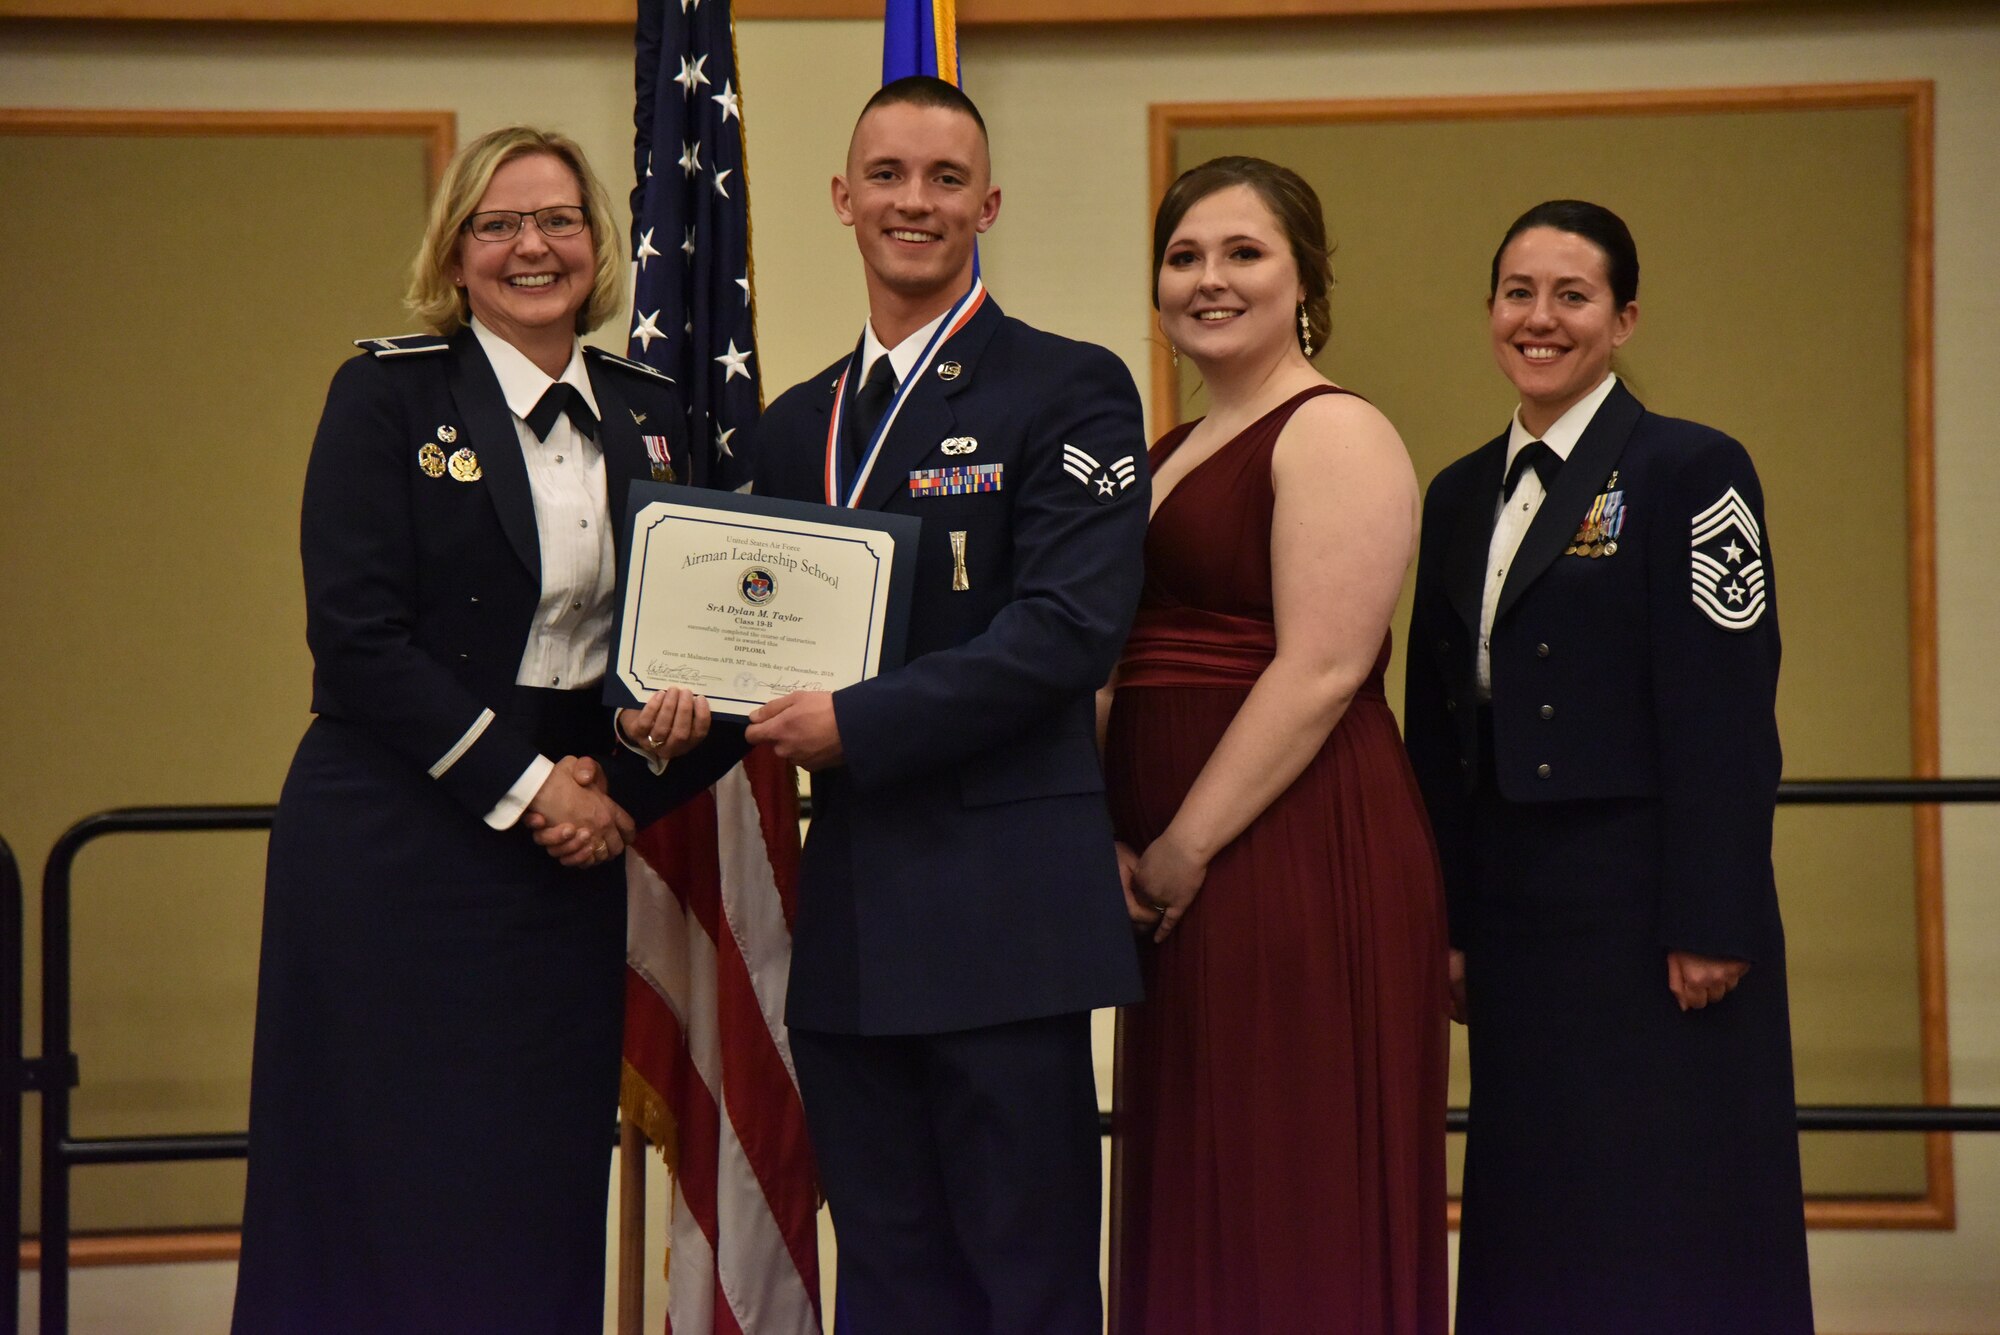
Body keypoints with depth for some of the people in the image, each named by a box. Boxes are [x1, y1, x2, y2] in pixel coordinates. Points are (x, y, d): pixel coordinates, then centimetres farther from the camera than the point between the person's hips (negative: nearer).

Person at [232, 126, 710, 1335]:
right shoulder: (389, 393, -3)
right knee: (391, 1186, -2)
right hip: (396, 838, -4)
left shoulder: (648, 414, 11)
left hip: (570, 839, 4)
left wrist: (683, 694, -7)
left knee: (541, 1183, 5)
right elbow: (355, 635, -10)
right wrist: (522, 783, -13)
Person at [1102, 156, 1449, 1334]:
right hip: (1177, 878, 9)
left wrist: (1185, 847, -15)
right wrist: (1108, 837, 3)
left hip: (1302, 855, -8)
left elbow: (1322, 670, -16)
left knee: (1299, 1205, -4)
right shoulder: (1170, 455, 19)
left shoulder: (1335, 434, -7)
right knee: (1197, 1198, 11)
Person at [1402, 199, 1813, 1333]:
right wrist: (1450, 923, 11)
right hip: (1515, 902, 6)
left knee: (1674, 1227, -1)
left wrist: (1712, 924, -17)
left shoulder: (1691, 471, -6)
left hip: (1649, 900, -6)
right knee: (1535, 1213, 10)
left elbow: (1728, 712, -13)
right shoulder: (1463, 495, 13)